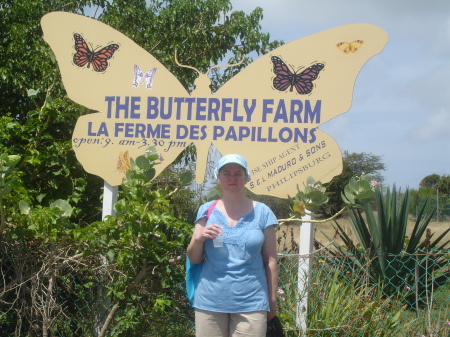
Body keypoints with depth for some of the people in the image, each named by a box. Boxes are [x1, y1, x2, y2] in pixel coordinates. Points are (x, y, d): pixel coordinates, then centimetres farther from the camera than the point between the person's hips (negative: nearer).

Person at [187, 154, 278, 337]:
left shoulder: (262, 212, 2)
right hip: (210, 302, 2)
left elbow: (270, 261, 4)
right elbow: (194, 259, 8)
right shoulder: (206, 211, 6)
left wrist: (272, 300, 5)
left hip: (251, 303, -1)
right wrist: (199, 238, -11)